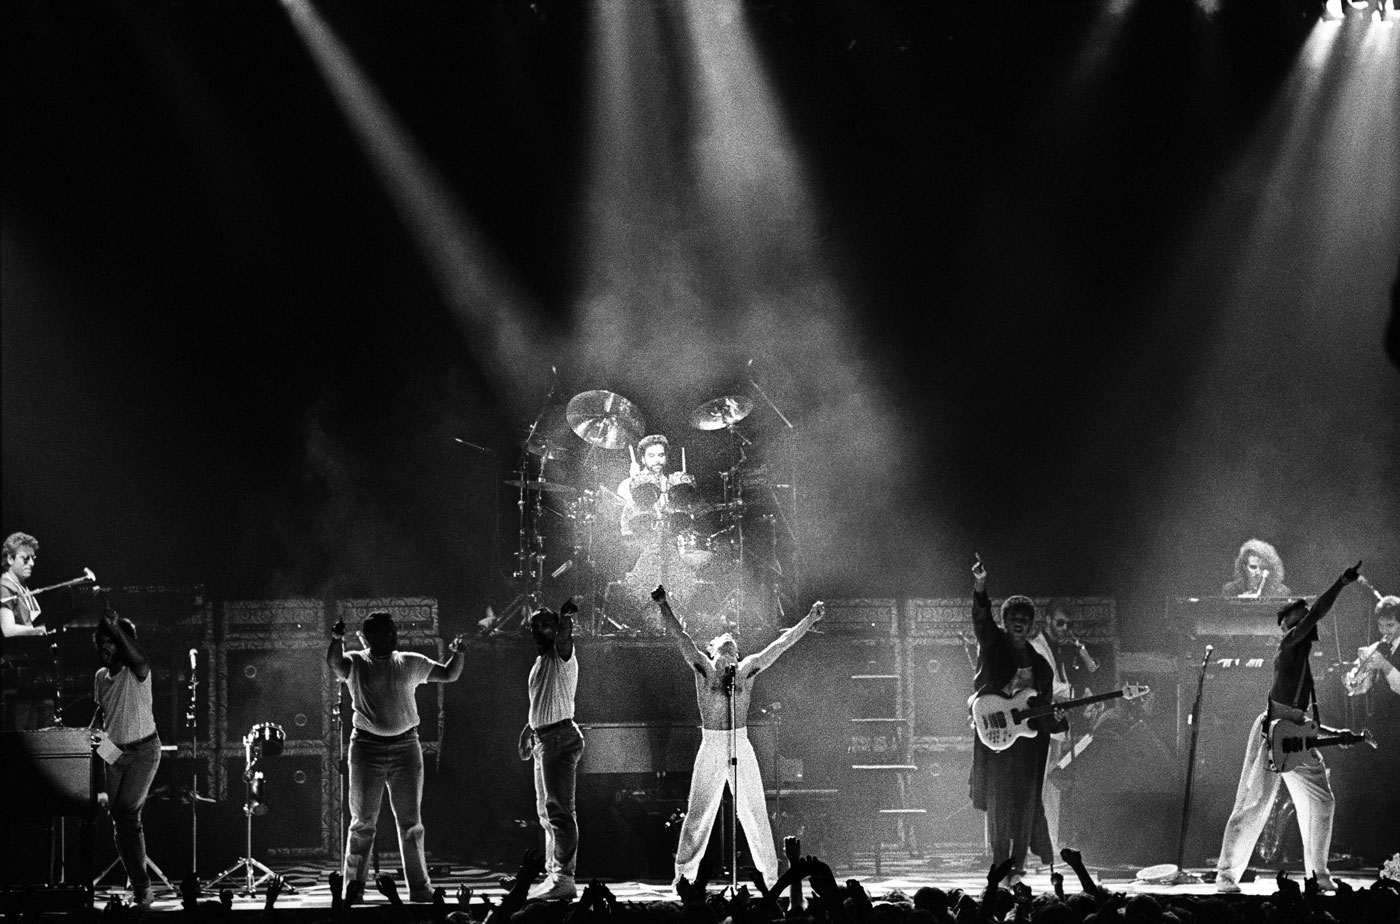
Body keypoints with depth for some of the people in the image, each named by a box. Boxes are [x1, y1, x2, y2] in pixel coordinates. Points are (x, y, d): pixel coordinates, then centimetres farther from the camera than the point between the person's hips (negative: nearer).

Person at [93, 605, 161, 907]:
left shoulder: (136, 674, -15)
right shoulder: (100, 677, 5)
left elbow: (139, 660, -40)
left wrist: (115, 627, -48)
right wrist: (98, 735, 5)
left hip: (143, 749, -7)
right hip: (114, 753, 7)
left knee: (126, 814, -17)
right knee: (119, 820, 3)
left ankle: (142, 891, -12)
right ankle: (140, 886, 10)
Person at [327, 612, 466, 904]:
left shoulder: (410, 664, 9)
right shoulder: (356, 664, 0)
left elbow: (449, 674, 13)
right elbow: (335, 663, -21)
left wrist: (458, 654, -7)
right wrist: (337, 640, -41)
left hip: (406, 747, 3)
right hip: (367, 747, -3)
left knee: (411, 823, 5)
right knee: (363, 823, 0)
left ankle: (420, 889, 11)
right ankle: (353, 888, 4)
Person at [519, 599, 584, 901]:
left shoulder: (562, 655, -5)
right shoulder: (540, 661, 19)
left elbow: (564, 635, -26)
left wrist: (566, 617, -37)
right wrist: (530, 730, 26)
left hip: (561, 737, -10)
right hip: (542, 739, 10)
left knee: (558, 809, -14)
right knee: (546, 811, 13)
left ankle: (564, 878, -19)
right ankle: (553, 875, 19)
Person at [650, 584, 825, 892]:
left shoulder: (746, 669, 10)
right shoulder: (703, 668, 6)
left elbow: (782, 643, 9)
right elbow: (680, 636, -2)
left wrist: (810, 620, 6)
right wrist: (663, 606, -13)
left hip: (741, 746, 1)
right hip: (711, 747, -1)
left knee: (754, 813, 3)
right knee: (699, 813, 2)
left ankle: (770, 876, 9)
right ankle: (685, 874, 10)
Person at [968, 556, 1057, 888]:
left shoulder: (1040, 664, 15)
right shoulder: (992, 643, 4)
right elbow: (981, 617, -15)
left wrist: (1054, 723, 0)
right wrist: (980, 587, -32)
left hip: (1026, 739, 3)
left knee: (1025, 801, -3)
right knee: (997, 799, -2)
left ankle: (1017, 864, 5)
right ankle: (1000, 864, 6)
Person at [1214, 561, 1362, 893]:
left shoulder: (1300, 659, 25)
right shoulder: (1290, 643, -1)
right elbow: (1317, 612, -17)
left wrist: (1333, 733, 27)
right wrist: (1343, 582, -15)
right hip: (1271, 733, -9)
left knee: (1322, 801, 5)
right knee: (1254, 803, -9)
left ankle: (1318, 874, 11)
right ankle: (1226, 875, -6)